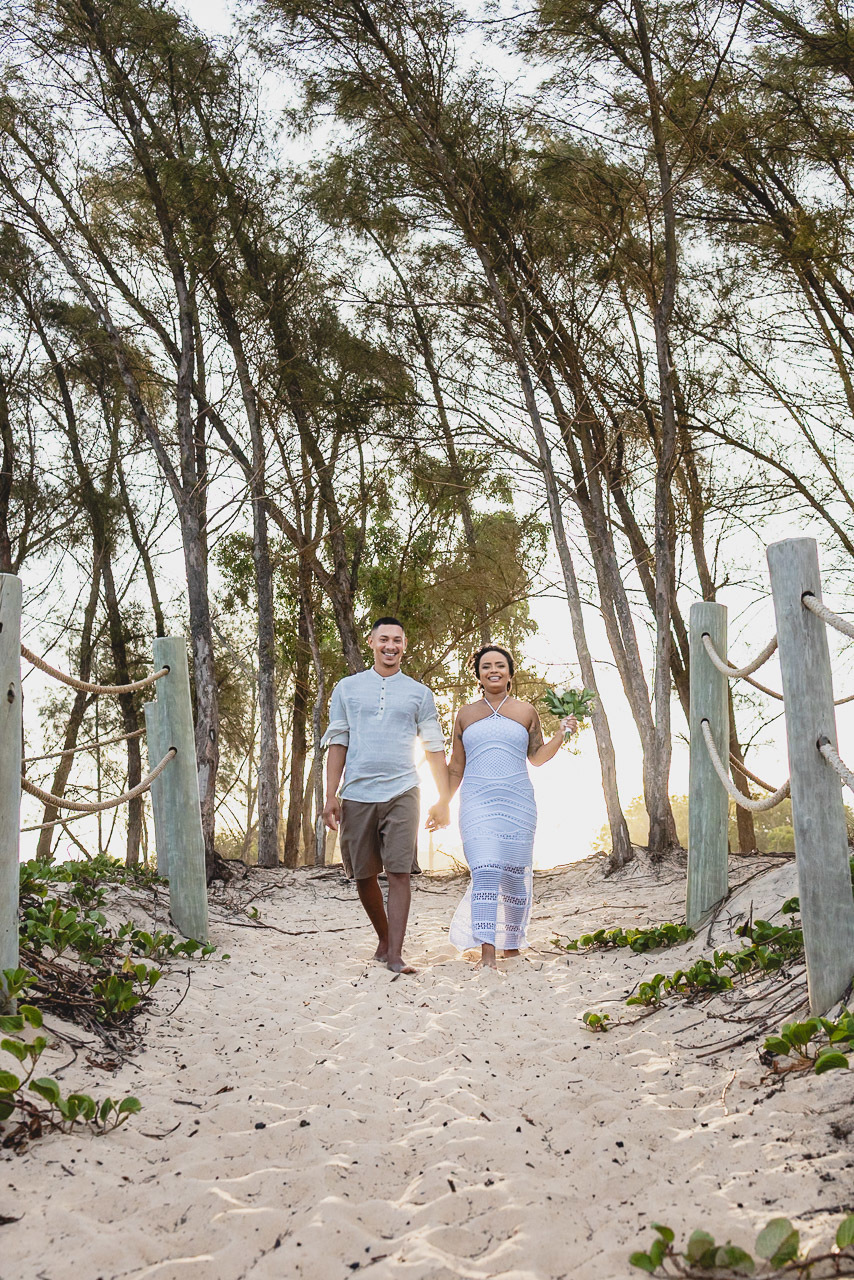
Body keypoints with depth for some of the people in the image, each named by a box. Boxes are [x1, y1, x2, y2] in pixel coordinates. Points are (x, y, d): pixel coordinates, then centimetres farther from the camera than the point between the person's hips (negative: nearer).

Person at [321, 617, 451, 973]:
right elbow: (337, 742, 9)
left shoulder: (419, 693, 10)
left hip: (401, 793, -1)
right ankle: (384, 937, 27)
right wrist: (331, 795, 1)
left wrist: (444, 800, 2)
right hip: (357, 794, 1)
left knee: (399, 872, -8)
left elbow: (434, 747, 8)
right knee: (364, 874, 7)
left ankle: (395, 953, -5)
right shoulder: (347, 688, 11)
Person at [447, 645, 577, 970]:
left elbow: (537, 756, 15)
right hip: (477, 802, -1)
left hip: (517, 803, 1)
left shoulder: (526, 712, 10)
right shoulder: (465, 714, 11)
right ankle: (487, 952, -17)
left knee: (515, 875, 4)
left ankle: (512, 941, 24)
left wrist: (562, 733, 1)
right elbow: (456, 767, 16)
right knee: (485, 872, -15)